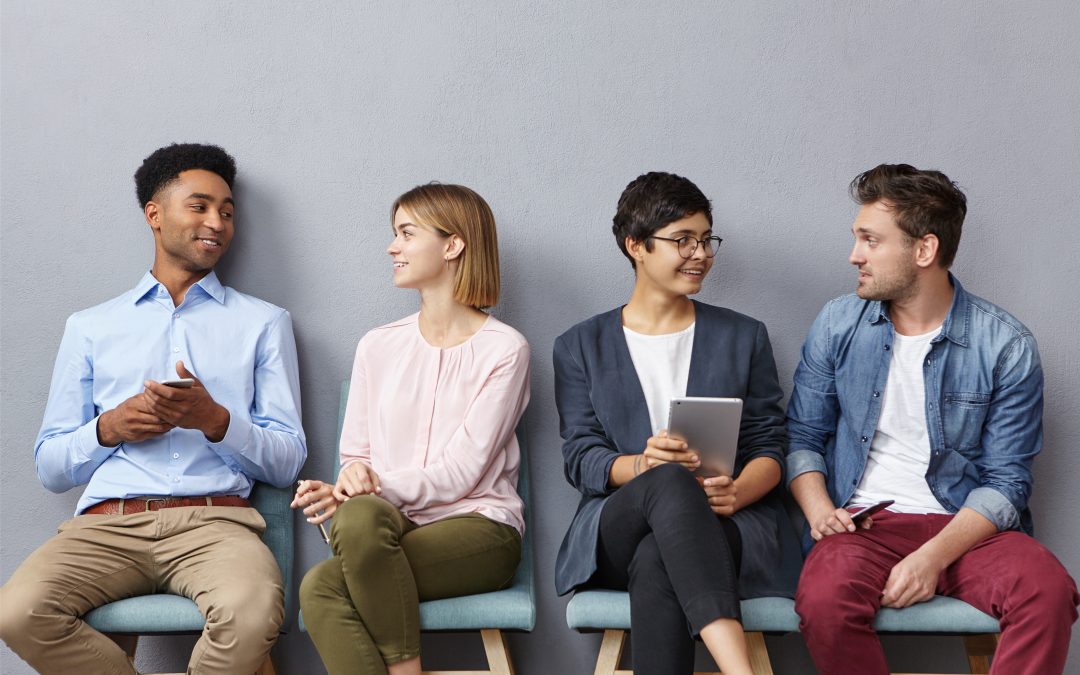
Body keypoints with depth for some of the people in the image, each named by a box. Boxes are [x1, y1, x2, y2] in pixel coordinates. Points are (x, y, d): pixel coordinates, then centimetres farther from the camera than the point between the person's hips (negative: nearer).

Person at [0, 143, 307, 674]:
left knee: (252, 614, -36)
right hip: (107, 522, 2)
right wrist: (108, 429, -3)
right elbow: (50, 467, 17)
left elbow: (287, 463, 9)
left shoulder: (264, 323, 17)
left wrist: (216, 421, -9)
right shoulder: (90, 327, 20)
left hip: (213, 520, -1)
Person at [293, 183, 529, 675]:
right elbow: (355, 457, 13)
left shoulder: (503, 349, 0)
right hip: (392, 524, 4)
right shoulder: (378, 347, 16)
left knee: (325, 584, -32)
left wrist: (379, 485, -21)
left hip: (477, 527, -3)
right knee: (320, 589, -33)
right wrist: (343, 490, -11)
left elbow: (461, 472, -8)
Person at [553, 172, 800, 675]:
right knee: (670, 482, -39)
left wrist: (736, 492, -15)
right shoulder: (580, 347, 16)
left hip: (726, 525, 0)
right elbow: (580, 458, 5)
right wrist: (640, 467, -18)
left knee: (656, 563, -37)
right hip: (616, 528, 0)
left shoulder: (744, 337, 18)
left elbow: (769, 445, 9)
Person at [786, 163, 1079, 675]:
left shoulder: (1006, 346, -2)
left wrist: (934, 556, -18)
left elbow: (1006, 483, -4)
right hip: (863, 521, 1)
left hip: (965, 527, 0)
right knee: (822, 602, -34)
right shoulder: (837, 324, 5)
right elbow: (803, 435, 12)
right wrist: (818, 507, -9)